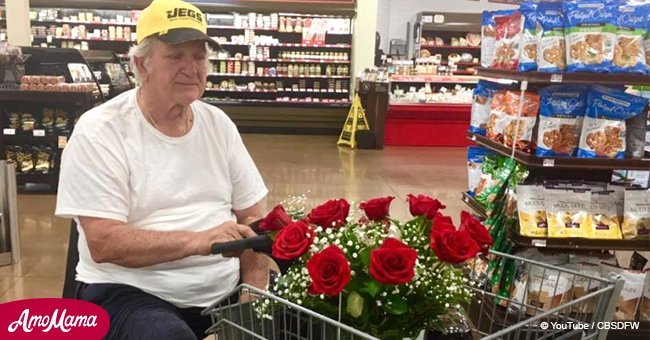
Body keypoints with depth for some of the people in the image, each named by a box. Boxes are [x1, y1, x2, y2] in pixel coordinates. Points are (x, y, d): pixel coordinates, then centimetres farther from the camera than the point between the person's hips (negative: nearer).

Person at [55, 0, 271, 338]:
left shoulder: (218, 123, 6)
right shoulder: (98, 131, -9)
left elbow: (250, 218, 7)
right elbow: (103, 243, -16)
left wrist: (254, 297, -7)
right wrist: (198, 239, -27)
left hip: (226, 287, 5)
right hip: (131, 292, -4)